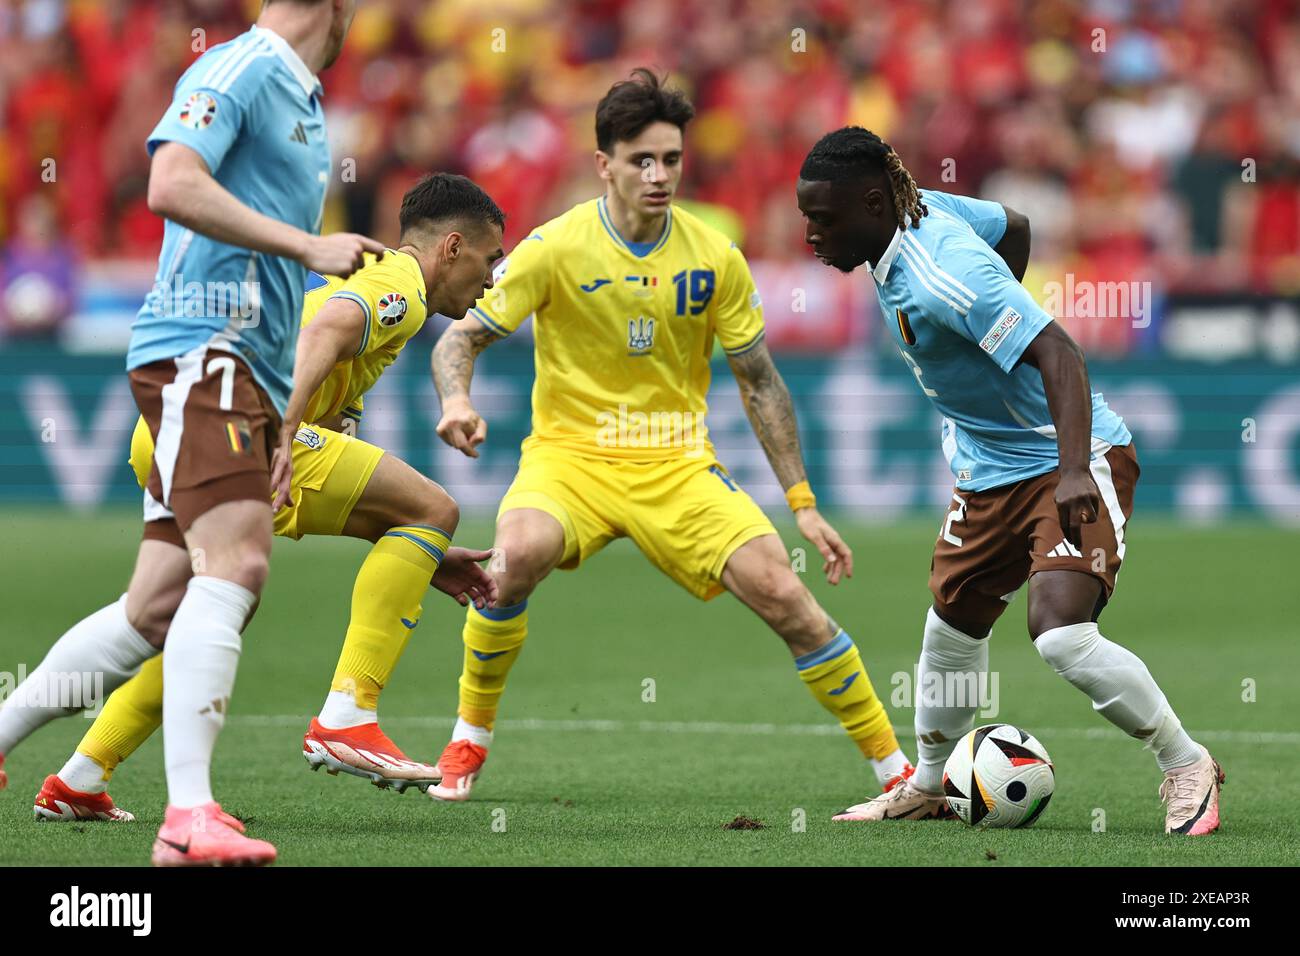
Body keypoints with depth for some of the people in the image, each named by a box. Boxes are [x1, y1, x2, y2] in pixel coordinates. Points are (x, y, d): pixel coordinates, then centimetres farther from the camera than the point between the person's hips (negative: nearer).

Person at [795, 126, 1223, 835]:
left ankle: (1186, 767, -3)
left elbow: (1057, 352, -35)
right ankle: (927, 785, 37)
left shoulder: (944, 278, -29)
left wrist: (1074, 468, -47)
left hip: (1072, 460, -10)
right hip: (990, 475, 10)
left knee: (1060, 635, -23)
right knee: (952, 625, 17)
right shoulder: (924, 208, -2)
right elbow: (1014, 226, 16)